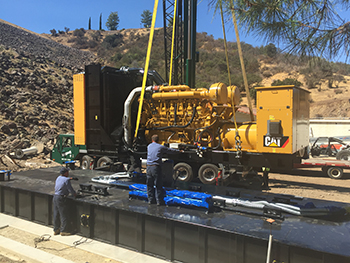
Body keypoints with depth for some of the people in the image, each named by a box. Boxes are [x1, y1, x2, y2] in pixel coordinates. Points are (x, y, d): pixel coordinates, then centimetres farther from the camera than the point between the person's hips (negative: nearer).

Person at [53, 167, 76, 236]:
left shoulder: (58, 178, 11)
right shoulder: (66, 180, -15)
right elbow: (70, 189, -12)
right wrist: (75, 194, 5)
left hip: (55, 197, 9)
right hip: (61, 199, -9)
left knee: (56, 215, 15)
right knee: (64, 215, 1)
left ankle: (56, 230, 24)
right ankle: (63, 231, 7)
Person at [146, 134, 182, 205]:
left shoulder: (149, 146, 13)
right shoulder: (160, 147, 1)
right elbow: (170, 150, 11)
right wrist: (179, 151, 28)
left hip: (149, 167, 4)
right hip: (156, 167, -4)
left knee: (150, 185, 12)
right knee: (158, 185, 2)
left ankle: (151, 200, 18)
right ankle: (159, 201, 6)